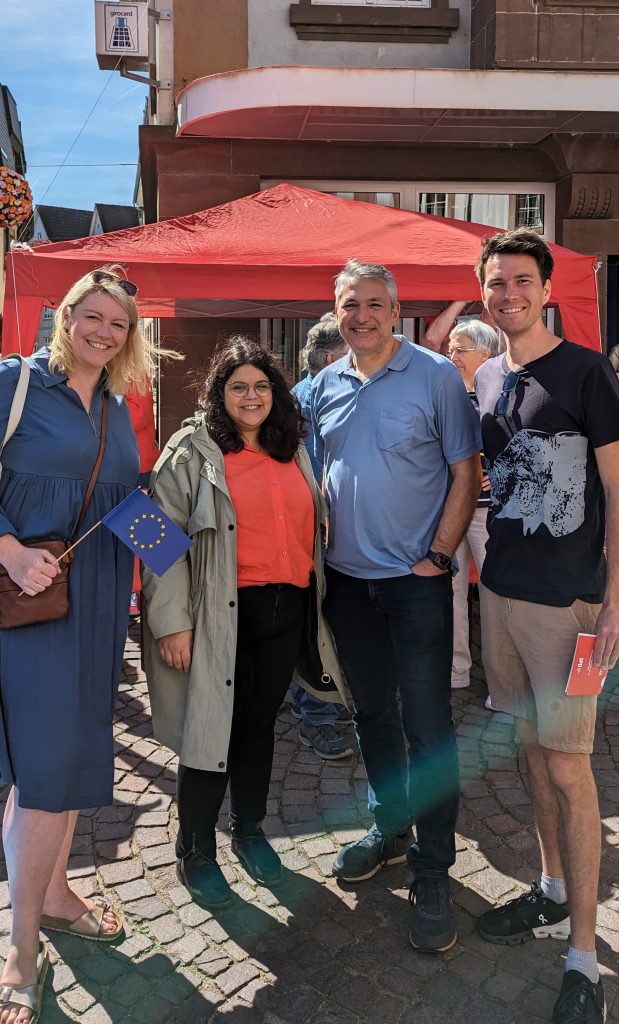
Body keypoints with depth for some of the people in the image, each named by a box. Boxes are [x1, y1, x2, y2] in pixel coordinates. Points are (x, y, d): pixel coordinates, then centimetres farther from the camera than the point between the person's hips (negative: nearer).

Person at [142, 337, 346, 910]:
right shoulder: (193, 451, -4)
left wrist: (316, 600, 18)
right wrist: (172, 620, -14)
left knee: (260, 722, 15)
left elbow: (310, 527, 20)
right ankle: (196, 852, 21)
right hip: (222, 612, -5)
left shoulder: (293, 451, 13)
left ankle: (250, 829, 34)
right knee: (213, 726, 2)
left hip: (287, 608, 5)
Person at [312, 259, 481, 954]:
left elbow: (466, 472, -7)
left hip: (416, 580, -5)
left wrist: (437, 556, -13)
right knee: (371, 713, 17)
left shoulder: (436, 375, -6)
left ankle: (432, 871, 15)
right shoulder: (326, 385, 9)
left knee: (427, 726, 0)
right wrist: (321, 547, 7)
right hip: (347, 578, 5)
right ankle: (389, 829, 36)